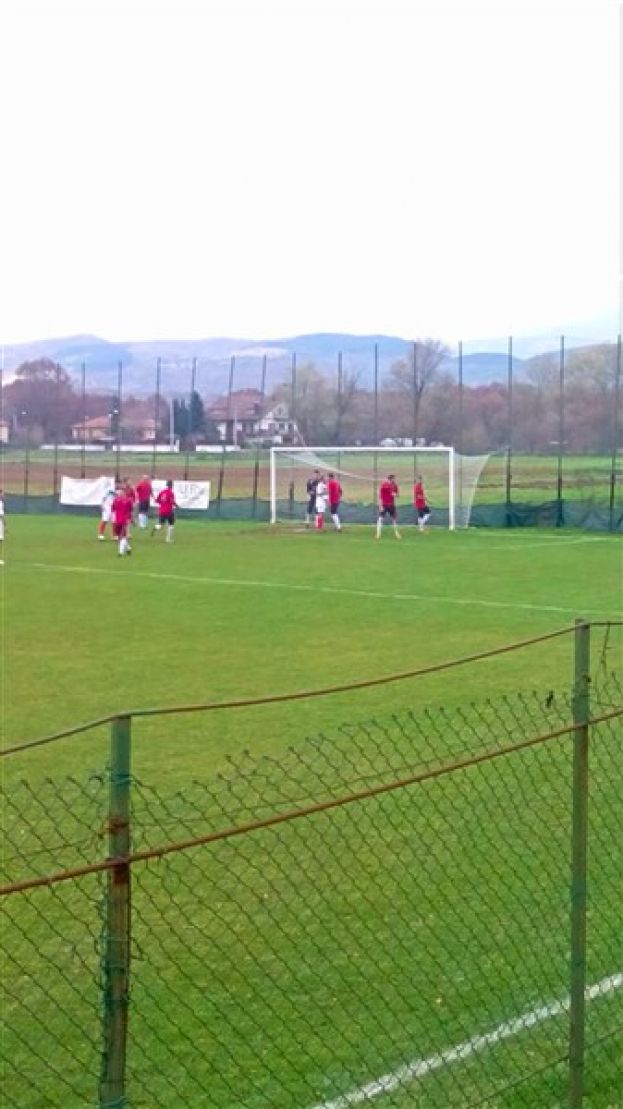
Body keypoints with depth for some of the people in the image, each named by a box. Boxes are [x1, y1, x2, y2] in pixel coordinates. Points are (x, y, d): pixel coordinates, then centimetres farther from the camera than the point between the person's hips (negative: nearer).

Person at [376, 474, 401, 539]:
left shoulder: (394, 486, 5)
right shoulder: (383, 485, -11)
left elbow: (398, 494, 14)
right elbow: (380, 496, -11)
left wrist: (396, 494, -12)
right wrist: (380, 506, -16)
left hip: (391, 505, 5)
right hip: (384, 505, -5)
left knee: (394, 519, 11)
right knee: (380, 519, -11)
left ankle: (396, 533, 25)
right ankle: (378, 534, -9)